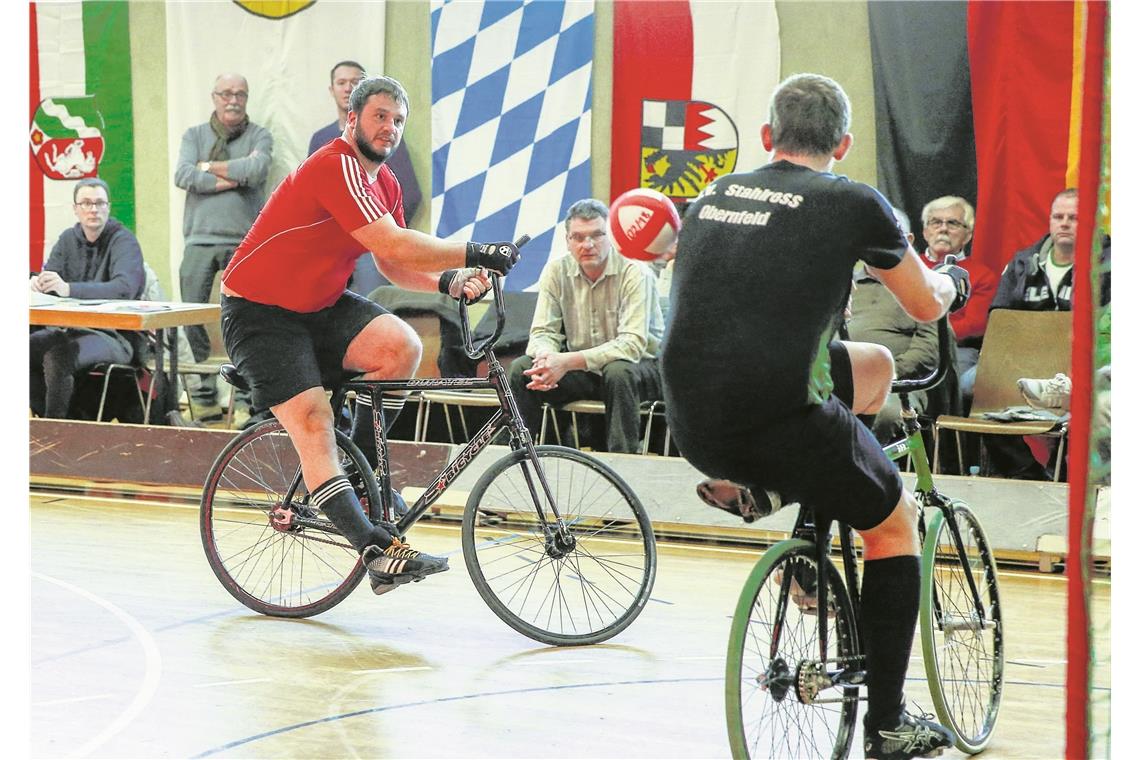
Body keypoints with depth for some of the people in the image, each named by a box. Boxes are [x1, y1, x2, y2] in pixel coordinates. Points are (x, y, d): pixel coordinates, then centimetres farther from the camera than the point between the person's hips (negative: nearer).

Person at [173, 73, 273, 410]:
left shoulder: (259, 136, 9)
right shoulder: (195, 135, 14)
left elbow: (257, 170, -12)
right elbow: (183, 175, -3)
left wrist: (209, 167, -2)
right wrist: (235, 177, -7)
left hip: (244, 240, -2)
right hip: (200, 237, 2)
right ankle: (206, 379, 8)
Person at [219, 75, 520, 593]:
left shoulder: (381, 181, 7)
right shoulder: (336, 168, -23)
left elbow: (393, 266, 7)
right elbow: (393, 246, -31)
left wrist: (449, 283, -11)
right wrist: (476, 254, -29)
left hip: (320, 307, 8)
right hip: (259, 312, -8)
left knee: (402, 346, -18)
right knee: (313, 423, -19)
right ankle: (377, 552, -25)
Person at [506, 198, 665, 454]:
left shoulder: (635, 273, -19)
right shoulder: (556, 271, -4)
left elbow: (632, 343, -28)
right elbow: (543, 332, -4)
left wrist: (569, 361, -36)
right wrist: (545, 356, -31)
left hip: (638, 368, -4)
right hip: (582, 373, 4)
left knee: (619, 372, -37)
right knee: (521, 369, -16)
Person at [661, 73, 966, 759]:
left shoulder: (716, 194, 14)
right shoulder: (853, 203, -1)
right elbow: (927, 306, 14)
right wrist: (954, 281, 38)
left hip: (693, 429, 5)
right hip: (783, 423, -5)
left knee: (875, 367, 27)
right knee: (896, 519, 22)